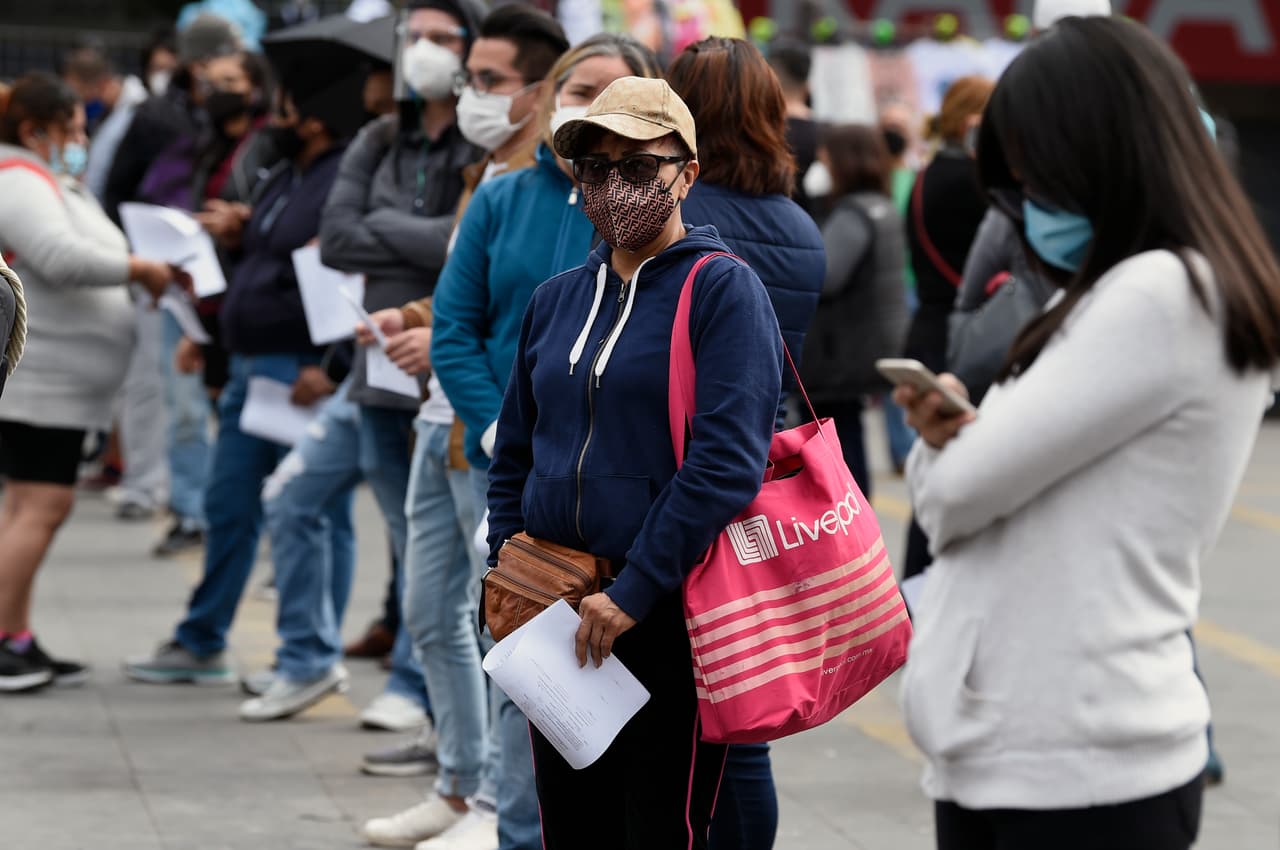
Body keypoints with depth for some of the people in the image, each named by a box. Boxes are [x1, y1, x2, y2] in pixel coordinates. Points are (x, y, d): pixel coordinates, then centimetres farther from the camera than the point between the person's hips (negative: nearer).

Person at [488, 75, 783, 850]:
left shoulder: (723, 288, -8)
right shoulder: (557, 299, 12)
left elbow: (728, 460, -18)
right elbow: (515, 452, 21)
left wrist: (633, 594, -20)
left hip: (667, 615, -6)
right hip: (558, 617, 6)